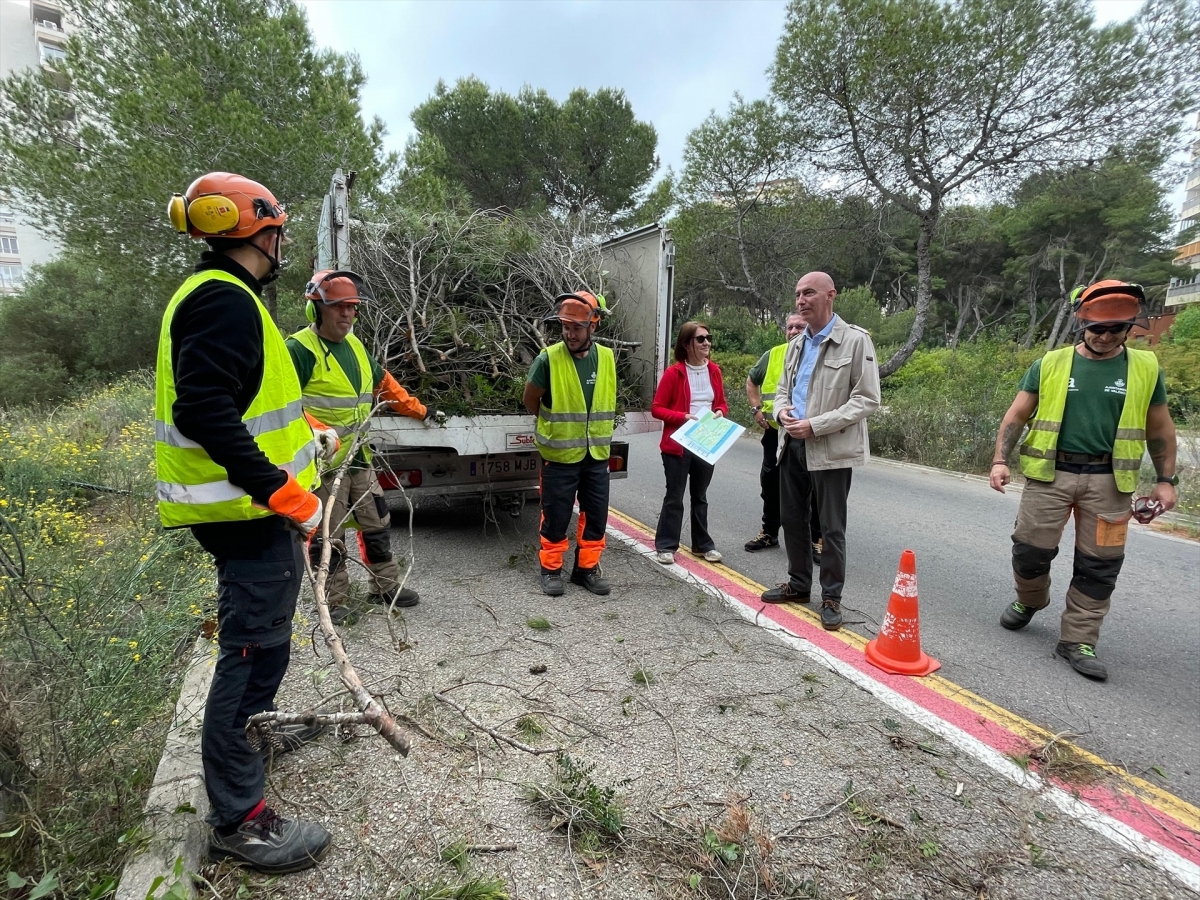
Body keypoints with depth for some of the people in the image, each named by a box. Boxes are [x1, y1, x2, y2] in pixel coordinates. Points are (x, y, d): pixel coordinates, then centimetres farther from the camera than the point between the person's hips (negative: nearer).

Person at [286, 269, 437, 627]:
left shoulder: (354, 345, 11)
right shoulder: (300, 349, -14)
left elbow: (384, 383, 24)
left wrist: (418, 410, 26)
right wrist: (319, 431, -35)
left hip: (359, 456, 8)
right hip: (322, 460, -8)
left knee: (376, 524, 16)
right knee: (328, 535, 4)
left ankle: (384, 586, 31)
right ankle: (334, 601, 20)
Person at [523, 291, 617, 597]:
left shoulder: (607, 358, 0)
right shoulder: (549, 359, -14)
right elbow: (531, 400, -1)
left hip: (597, 455, 4)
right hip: (559, 455, -4)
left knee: (596, 515, 11)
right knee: (556, 516, 6)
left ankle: (587, 567, 28)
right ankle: (551, 569, 23)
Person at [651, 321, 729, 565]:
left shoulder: (714, 370, 5)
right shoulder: (674, 372, -11)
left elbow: (722, 403, 16)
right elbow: (656, 409, -9)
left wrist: (720, 413, -6)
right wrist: (683, 417, -21)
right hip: (678, 445, -5)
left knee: (700, 497, 16)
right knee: (674, 497, 2)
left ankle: (702, 544, 26)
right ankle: (665, 546, 13)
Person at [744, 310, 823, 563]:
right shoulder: (772, 355, 6)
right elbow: (751, 381, 20)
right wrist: (756, 409, 8)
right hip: (775, 431, 4)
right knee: (771, 484, 14)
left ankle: (817, 539, 14)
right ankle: (769, 532, 30)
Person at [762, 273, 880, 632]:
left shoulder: (856, 340, -9)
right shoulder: (795, 346, 14)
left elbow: (867, 399, -14)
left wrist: (816, 425, -20)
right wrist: (781, 411, -2)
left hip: (831, 449, -7)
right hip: (793, 444, 7)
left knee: (831, 528, 3)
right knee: (791, 518, 15)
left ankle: (831, 598, 18)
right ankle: (798, 584, 32)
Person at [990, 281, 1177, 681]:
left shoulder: (1145, 368, 5)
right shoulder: (1050, 364, 1)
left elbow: (1159, 428, 12)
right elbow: (1016, 415, 2)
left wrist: (1166, 480, 7)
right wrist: (1000, 460, -9)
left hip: (1108, 481, 1)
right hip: (1049, 474, -1)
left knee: (1098, 565, 4)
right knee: (1031, 550, 4)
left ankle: (1078, 641, 15)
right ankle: (1029, 601, 33)